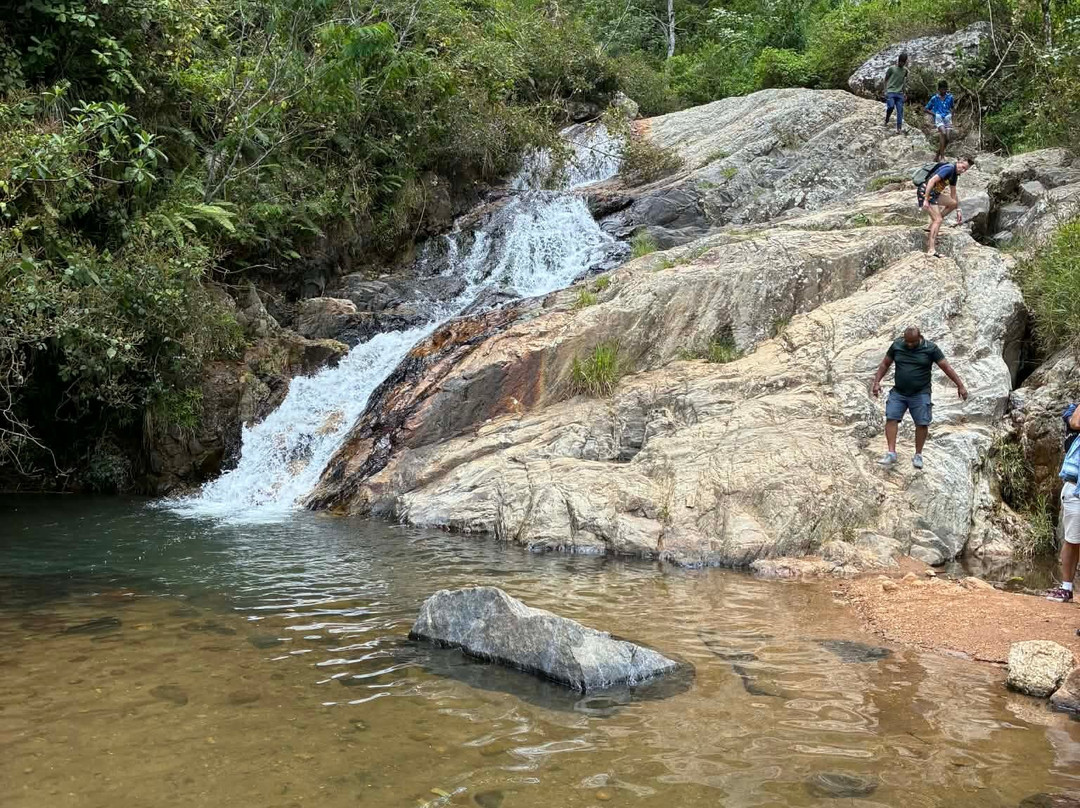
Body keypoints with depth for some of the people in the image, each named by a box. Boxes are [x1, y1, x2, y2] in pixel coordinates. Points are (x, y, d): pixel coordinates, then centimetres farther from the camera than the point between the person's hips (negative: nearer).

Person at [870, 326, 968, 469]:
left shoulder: (930, 349, -8)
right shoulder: (896, 346, -1)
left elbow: (947, 367, -6)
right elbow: (885, 364, 9)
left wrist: (960, 386, -7)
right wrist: (876, 382, 1)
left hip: (920, 394, -2)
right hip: (898, 393, 2)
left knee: (922, 423, -3)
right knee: (891, 418, -10)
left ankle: (918, 456, 10)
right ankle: (891, 454, -10)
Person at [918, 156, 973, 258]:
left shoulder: (954, 174, 15)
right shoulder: (949, 168, -15)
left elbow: (953, 194, 24)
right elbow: (932, 180, -26)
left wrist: (958, 210, 24)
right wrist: (926, 200, -29)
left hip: (934, 193, 10)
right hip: (925, 192, -10)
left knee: (953, 203, 17)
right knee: (938, 219, -14)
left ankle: (932, 226, 14)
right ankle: (931, 250, -21)